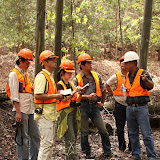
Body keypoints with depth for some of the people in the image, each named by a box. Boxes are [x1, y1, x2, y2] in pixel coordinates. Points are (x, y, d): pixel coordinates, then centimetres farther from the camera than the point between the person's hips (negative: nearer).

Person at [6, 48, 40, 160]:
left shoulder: (25, 74, 19)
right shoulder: (14, 74, -6)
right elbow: (14, 96, -12)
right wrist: (18, 112, -17)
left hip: (30, 110, 8)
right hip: (21, 110, -8)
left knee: (35, 136, 8)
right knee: (23, 138, -4)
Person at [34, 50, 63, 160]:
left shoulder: (50, 76, 17)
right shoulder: (41, 76, -15)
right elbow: (38, 95, -24)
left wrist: (58, 95, 11)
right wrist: (55, 96, -19)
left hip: (51, 114, 10)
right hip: (44, 114, -10)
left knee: (50, 142, 14)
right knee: (46, 142, -9)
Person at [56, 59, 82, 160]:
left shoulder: (71, 84, 17)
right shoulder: (60, 85, -5)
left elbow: (77, 100, 15)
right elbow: (64, 99, -16)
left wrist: (80, 94, -4)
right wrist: (74, 91, -21)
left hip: (74, 112, 8)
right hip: (65, 113, -7)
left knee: (73, 139, 9)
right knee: (70, 140, -13)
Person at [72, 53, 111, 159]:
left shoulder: (96, 76, 9)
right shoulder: (77, 79, -2)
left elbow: (103, 89, 22)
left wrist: (102, 102, 22)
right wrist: (87, 96, -17)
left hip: (94, 106, 3)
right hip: (83, 107, -3)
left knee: (103, 130, 2)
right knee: (84, 132, 3)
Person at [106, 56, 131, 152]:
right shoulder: (116, 77, 0)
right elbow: (107, 85, 17)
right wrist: (113, 94, 9)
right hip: (120, 105, 0)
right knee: (120, 127, 5)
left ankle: (131, 147, 15)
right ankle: (122, 147, 19)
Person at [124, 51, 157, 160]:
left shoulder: (143, 73, -9)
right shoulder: (127, 76, 12)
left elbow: (151, 86, -25)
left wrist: (146, 80, -43)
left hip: (141, 108, -7)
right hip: (130, 108, 7)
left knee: (147, 134, -7)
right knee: (133, 134, 12)